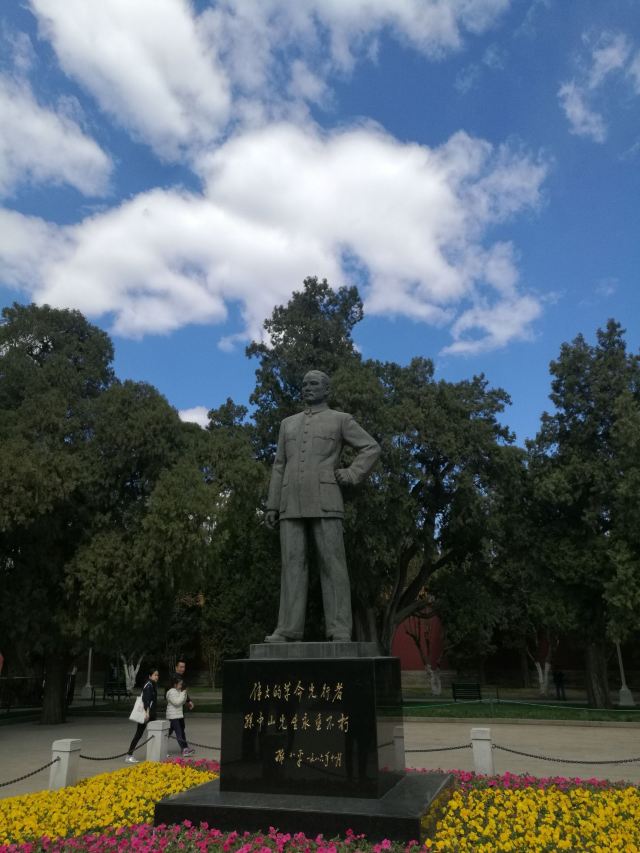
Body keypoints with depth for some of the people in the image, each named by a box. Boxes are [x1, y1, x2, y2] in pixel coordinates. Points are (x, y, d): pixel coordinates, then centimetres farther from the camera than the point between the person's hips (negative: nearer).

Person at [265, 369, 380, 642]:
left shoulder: (340, 419, 9)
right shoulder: (288, 424, 21)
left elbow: (372, 448, 6)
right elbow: (280, 468, 17)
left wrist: (351, 476, -8)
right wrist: (272, 506, 8)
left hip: (324, 502, -4)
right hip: (293, 505, 4)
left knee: (332, 565, -8)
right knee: (293, 565, -3)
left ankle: (340, 632, -6)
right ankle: (288, 630, -2)